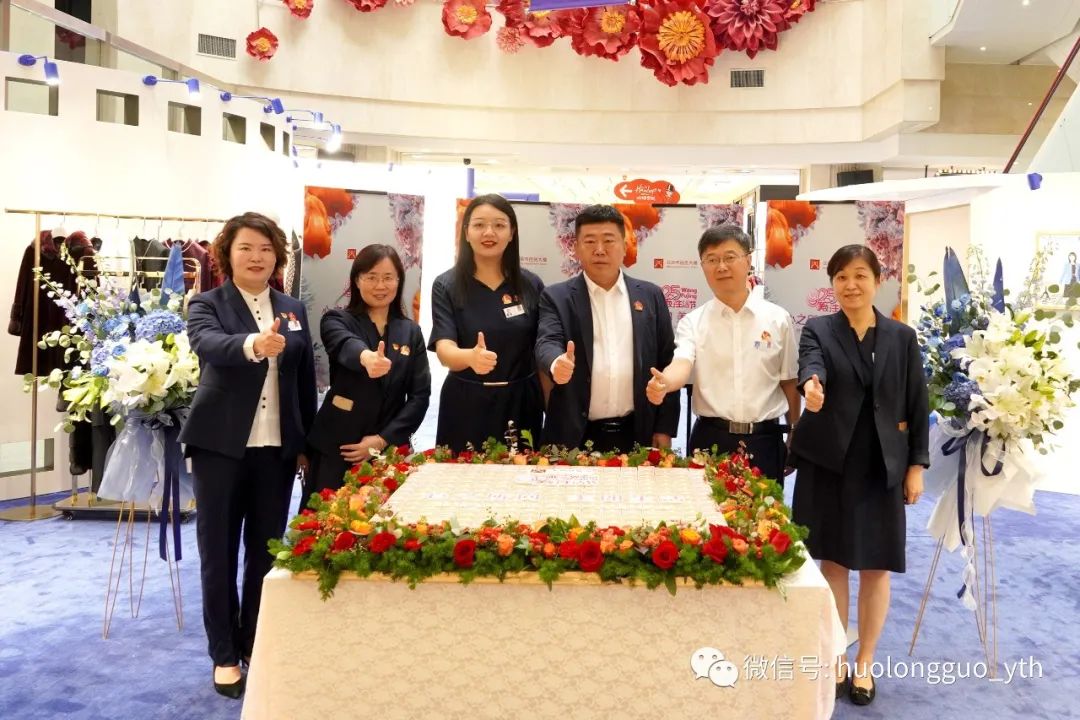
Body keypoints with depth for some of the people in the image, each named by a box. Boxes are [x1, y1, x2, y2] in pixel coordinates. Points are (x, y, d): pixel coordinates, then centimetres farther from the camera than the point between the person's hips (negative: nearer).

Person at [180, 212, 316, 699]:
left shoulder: (293, 309, 9)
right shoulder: (207, 304, -3)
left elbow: (305, 379, 11)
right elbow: (209, 344, -26)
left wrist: (306, 443, 7)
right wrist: (254, 344, -46)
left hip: (277, 446, 3)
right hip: (220, 444, -3)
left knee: (267, 548, 10)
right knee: (218, 549, 7)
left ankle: (255, 643, 26)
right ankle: (224, 655, 20)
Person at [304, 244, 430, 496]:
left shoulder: (411, 331, 8)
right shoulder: (337, 321, 0)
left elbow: (420, 395, 3)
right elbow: (346, 345, -24)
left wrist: (384, 439, -9)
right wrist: (366, 357, -48)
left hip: (390, 450, 2)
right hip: (336, 450, -2)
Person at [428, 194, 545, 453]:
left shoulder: (531, 285, 1)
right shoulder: (446, 285, -5)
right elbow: (444, 349, -16)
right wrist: (471, 356, -38)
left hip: (520, 404, 2)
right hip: (466, 405, -1)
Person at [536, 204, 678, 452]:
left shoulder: (650, 295, 7)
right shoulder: (557, 297, 2)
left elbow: (667, 362, 8)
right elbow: (547, 343, -13)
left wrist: (664, 428, 3)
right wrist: (557, 363, -36)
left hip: (636, 434, 2)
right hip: (575, 435, -2)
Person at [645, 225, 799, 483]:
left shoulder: (777, 319, 3)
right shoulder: (693, 322, 1)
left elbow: (790, 384, 9)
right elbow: (682, 365, -17)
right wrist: (663, 382, -40)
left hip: (764, 441, 1)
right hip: (710, 440, 0)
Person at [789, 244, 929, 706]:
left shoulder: (902, 337, 4)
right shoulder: (818, 329, 0)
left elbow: (917, 404, 5)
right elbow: (810, 364, -22)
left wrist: (917, 465, 0)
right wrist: (811, 386, -45)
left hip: (883, 468, 1)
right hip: (828, 464, -1)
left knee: (876, 566, 7)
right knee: (832, 562, 7)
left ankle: (864, 664, 23)